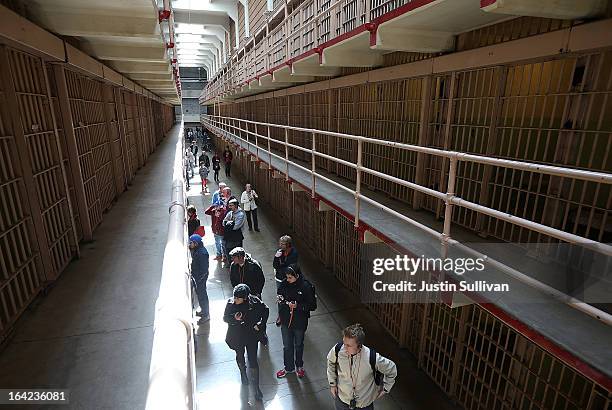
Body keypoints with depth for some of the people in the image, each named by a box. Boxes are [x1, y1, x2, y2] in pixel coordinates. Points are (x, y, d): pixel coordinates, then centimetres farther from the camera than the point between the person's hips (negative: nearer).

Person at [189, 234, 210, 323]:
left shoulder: (202, 253, -30)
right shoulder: (196, 250, 0)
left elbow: (204, 269, -27)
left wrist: (198, 278, -21)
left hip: (201, 277, -10)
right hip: (197, 276, 10)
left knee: (202, 295, 5)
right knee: (199, 293, 23)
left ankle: (206, 315, 21)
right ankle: (203, 310, 42)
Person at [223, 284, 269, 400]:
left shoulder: (254, 302, -23)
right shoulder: (230, 303, -21)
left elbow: (266, 310, -5)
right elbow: (225, 318, -8)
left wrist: (261, 324, -11)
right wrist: (234, 318, -28)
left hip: (251, 335, -2)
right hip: (237, 336, 2)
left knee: (253, 361, 2)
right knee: (240, 356, 25)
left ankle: (256, 387, 20)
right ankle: (243, 373, 55)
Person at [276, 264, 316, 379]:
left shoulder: (306, 287, -24)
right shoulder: (284, 284, -13)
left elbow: (313, 305, -19)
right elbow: (279, 294, 7)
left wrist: (297, 306, -28)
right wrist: (280, 298, -15)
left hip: (299, 322, -3)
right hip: (286, 321, 3)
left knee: (299, 345, 22)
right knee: (287, 346, 20)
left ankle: (299, 366, 47)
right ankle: (289, 367, 43)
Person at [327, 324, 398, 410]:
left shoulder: (372, 358, -34)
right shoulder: (338, 350, -28)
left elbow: (392, 370, -14)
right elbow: (331, 362, -3)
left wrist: (385, 388, -5)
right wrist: (332, 383, 0)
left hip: (364, 403, -1)